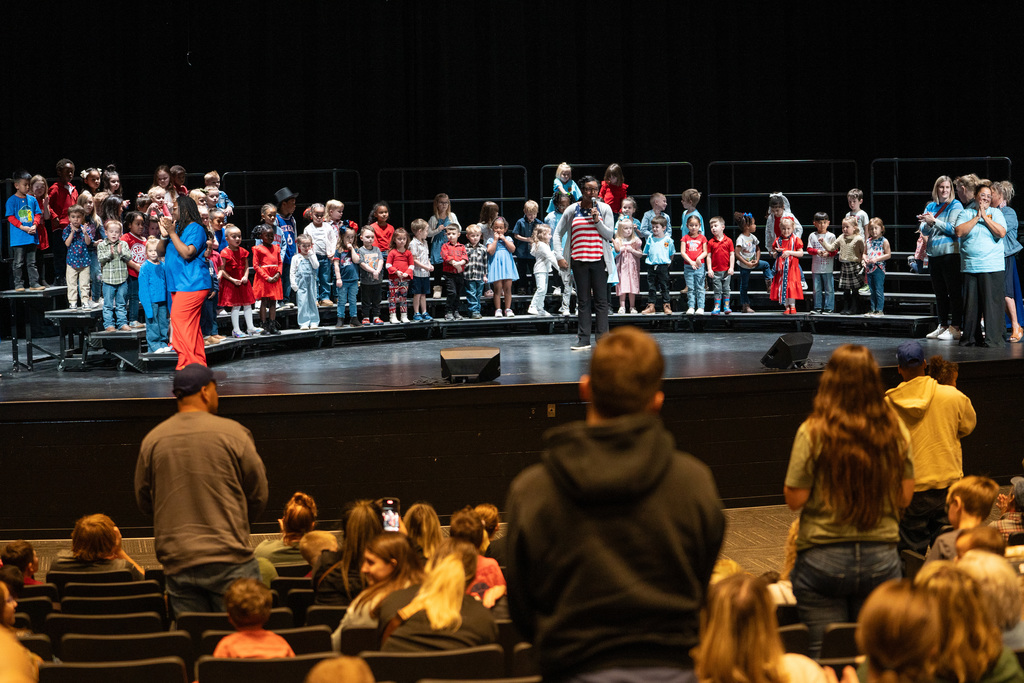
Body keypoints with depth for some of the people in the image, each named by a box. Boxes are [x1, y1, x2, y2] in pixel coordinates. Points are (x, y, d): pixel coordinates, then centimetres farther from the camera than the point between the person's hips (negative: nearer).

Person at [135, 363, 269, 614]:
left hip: (177, 562, 3)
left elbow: (144, 501, 12)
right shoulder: (233, 433, -5)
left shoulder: (152, 440, 3)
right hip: (229, 560, -3)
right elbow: (259, 495, 3)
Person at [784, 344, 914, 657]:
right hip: (881, 558, 3)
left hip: (823, 558, -3)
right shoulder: (895, 429, -3)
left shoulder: (813, 432, -12)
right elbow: (905, 496, 4)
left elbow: (795, 499, -9)